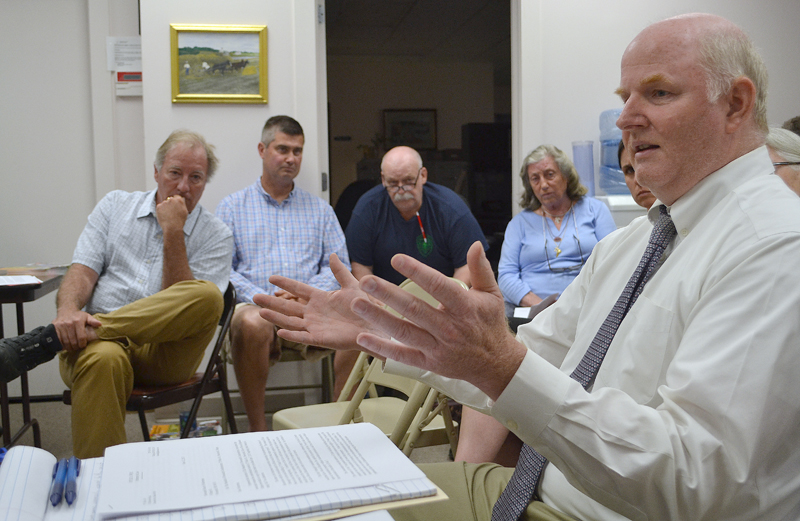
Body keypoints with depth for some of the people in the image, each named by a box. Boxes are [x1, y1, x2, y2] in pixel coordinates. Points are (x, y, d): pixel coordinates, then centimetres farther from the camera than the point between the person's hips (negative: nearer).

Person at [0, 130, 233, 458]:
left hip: (164, 349, 0)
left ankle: (46, 340, -29)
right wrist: (68, 310, -17)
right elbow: (83, 270, 6)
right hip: (99, 339, 0)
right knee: (103, 359, -39)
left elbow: (183, 306, -4)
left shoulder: (216, 236, 7)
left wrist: (173, 234, -10)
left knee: (207, 295, -33)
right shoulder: (115, 206, 17)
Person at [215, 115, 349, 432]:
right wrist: (261, 298, -12)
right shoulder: (232, 207, 17)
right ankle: (257, 431, -24)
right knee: (253, 323, -38)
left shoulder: (320, 210, 23)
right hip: (254, 306, -1)